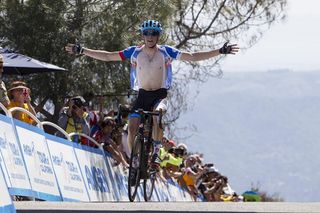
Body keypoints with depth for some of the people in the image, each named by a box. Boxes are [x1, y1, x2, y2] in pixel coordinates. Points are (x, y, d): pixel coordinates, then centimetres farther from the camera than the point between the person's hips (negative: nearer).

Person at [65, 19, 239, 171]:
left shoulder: (166, 52, -7)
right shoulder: (135, 52, -5)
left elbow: (193, 57, -6)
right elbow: (107, 56, -2)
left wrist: (220, 52, -13)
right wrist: (82, 51, -7)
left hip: (160, 94, -2)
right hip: (142, 95, 2)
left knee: (157, 112, -35)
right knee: (132, 128, -17)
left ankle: (156, 153, -23)